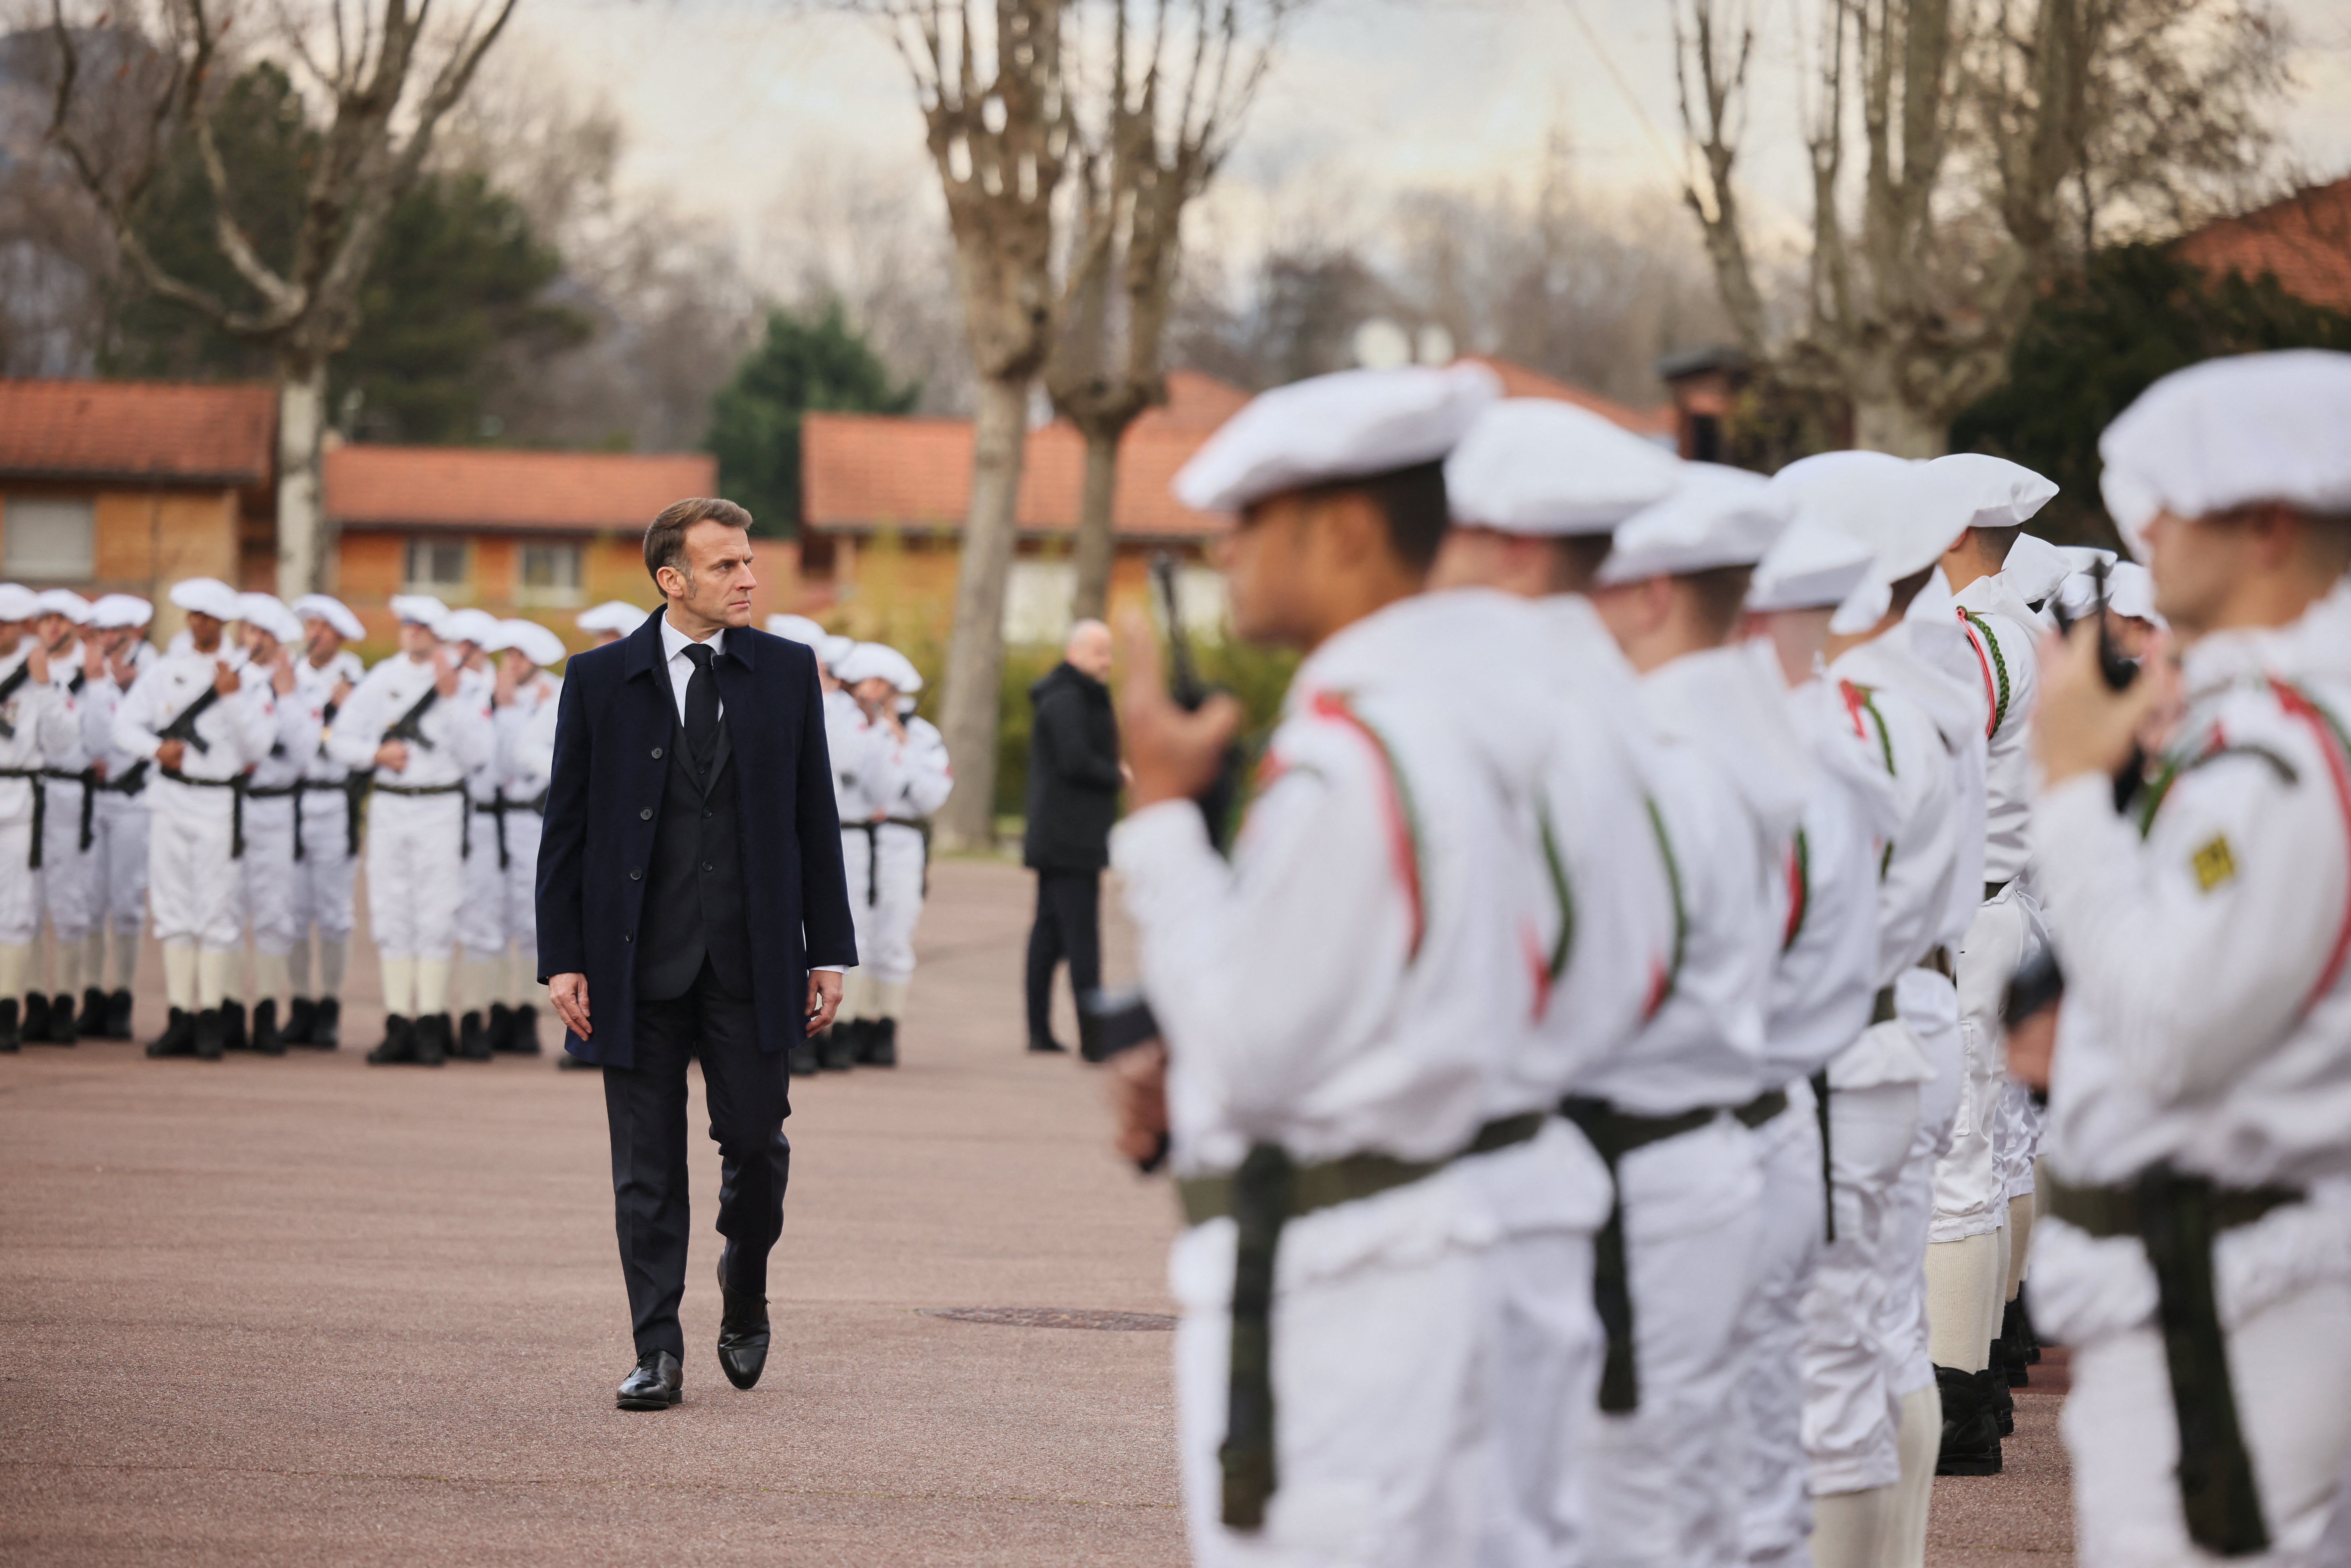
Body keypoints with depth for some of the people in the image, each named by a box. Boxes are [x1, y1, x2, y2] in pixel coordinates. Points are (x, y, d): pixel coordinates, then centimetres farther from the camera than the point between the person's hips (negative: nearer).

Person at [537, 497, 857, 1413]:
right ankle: (658, 1354, 7)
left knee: (756, 1146, 2)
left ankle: (744, 1303, 28)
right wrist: (563, 960, -4)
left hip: (751, 960, 1)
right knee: (647, 1169, 2)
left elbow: (815, 817, 8)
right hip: (638, 961, -1)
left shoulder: (786, 672, 5)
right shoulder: (600, 680, 1)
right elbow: (565, 829, 2)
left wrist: (828, 952, 4)